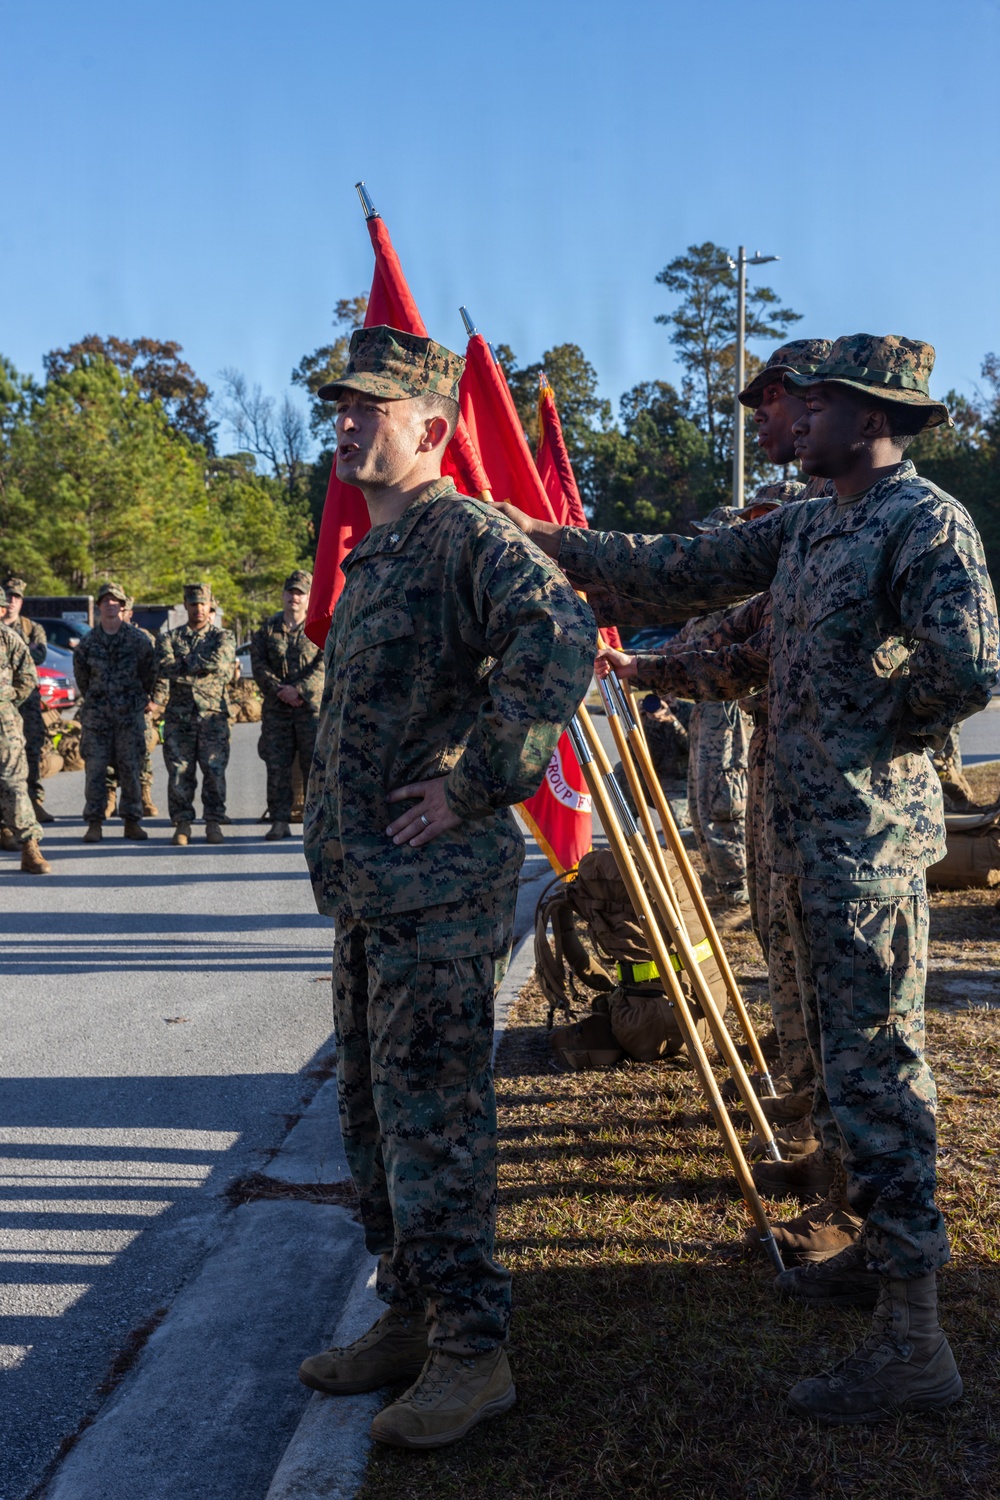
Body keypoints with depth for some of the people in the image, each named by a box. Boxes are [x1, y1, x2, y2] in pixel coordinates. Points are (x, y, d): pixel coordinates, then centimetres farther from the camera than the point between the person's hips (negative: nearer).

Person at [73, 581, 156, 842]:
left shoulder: (139, 640, 0)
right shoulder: (87, 643, 5)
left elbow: (148, 675, 7)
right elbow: (82, 679, 16)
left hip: (130, 715, -1)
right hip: (96, 715, 1)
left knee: (131, 769, 1)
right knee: (95, 769, -1)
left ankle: (132, 822, 10)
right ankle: (94, 824, 4)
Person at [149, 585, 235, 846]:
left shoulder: (222, 637, 8)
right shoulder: (170, 638, 12)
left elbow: (218, 662, -13)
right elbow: (164, 668, -6)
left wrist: (183, 664, -6)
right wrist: (158, 698, -23)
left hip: (213, 715, -1)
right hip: (179, 715, 1)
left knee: (214, 771, -2)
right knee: (179, 771, 0)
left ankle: (214, 823, 8)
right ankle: (182, 824, 8)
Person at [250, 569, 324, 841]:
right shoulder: (267, 630, 11)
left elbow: (323, 666, -6)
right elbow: (259, 666, 3)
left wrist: (299, 690, -17)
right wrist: (280, 690, -11)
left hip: (312, 706, -2)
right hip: (276, 708, 2)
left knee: (315, 765, -1)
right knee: (277, 767, 2)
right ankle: (280, 822, 8)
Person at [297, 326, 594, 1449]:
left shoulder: (467, 533, -13)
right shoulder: (375, 551, 17)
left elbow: (559, 640, -31)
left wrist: (478, 785, -25)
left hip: (440, 893, -10)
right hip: (371, 889, 10)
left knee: (431, 1123, -2)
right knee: (374, 1118, 17)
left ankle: (472, 1353, 13)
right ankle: (410, 1317, 31)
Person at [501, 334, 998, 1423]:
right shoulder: (805, 528, 16)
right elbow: (686, 570, 20)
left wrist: (878, 733, -8)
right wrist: (554, 544, 18)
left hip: (869, 834, -9)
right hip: (806, 831, 9)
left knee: (875, 1067, -8)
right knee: (847, 1059, 17)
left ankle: (911, 1336, 0)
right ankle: (879, 1253, 32)